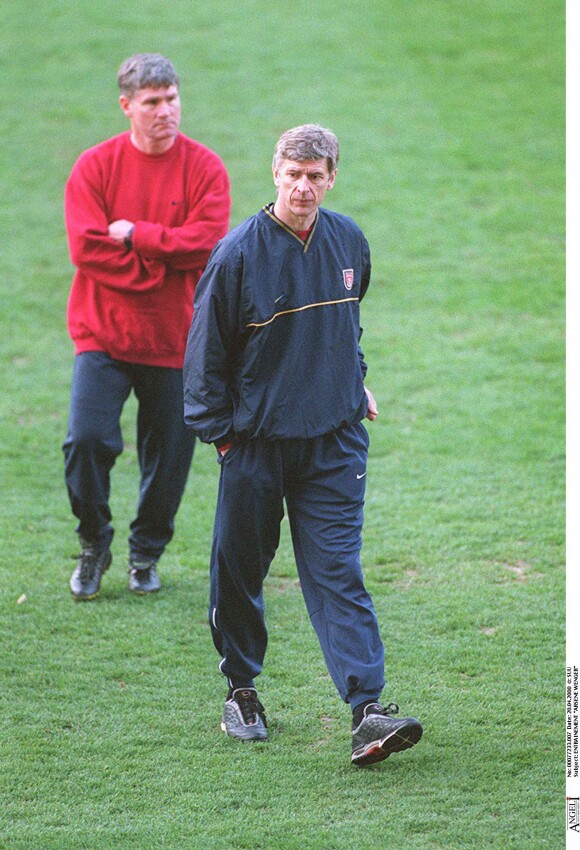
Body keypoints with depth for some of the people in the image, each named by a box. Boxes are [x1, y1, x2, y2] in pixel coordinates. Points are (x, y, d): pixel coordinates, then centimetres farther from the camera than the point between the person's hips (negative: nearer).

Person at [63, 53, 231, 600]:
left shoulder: (204, 168, -1)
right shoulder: (95, 166, -1)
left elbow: (205, 242, -13)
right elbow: (86, 247, -11)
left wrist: (133, 234, -14)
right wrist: (161, 266, -14)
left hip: (175, 337, 1)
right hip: (103, 330, -1)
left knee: (167, 454, 5)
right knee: (86, 438, -14)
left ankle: (147, 553, 28)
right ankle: (94, 544, 10)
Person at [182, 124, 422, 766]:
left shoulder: (349, 243, 3)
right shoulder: (239, 253, -11)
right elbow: (205, 349, -4)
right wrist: (217, 430, -4)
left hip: (334, 440, 2)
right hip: (256, 441, -2)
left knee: (337, 570, -6)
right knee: (239, 569, 8)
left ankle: (366, 711, -14)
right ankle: (240, 690, 29)